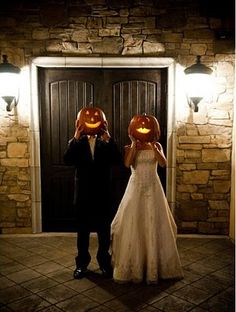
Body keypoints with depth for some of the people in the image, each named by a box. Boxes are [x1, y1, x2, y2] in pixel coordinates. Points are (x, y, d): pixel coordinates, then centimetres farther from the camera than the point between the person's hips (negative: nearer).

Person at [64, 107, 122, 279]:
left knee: (104, 230, 11)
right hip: (83, 194, 0)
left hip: (103, 194, 1)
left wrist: (108, 138, -19)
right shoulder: (77, 143, 2)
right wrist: (76, 137, -19)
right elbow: (67, 160, -17)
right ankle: (82, 263, 24)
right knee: (83, 230, 11)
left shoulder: (106, 143, 3)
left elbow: (118, 160, -14)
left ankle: (105, 262, 26)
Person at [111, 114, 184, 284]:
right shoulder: (130, 147, 2)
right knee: (133, 226, 0)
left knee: (154, 226, 2)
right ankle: (132, 267, 13)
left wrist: (152, 145, -17)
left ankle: (154, 268, 14)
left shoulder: (156, 146, 6)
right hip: (136, 188, -1)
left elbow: (163, 163, -11)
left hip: (153, 188, 1)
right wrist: (135, 144, -15)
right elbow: (127, 163, -17)